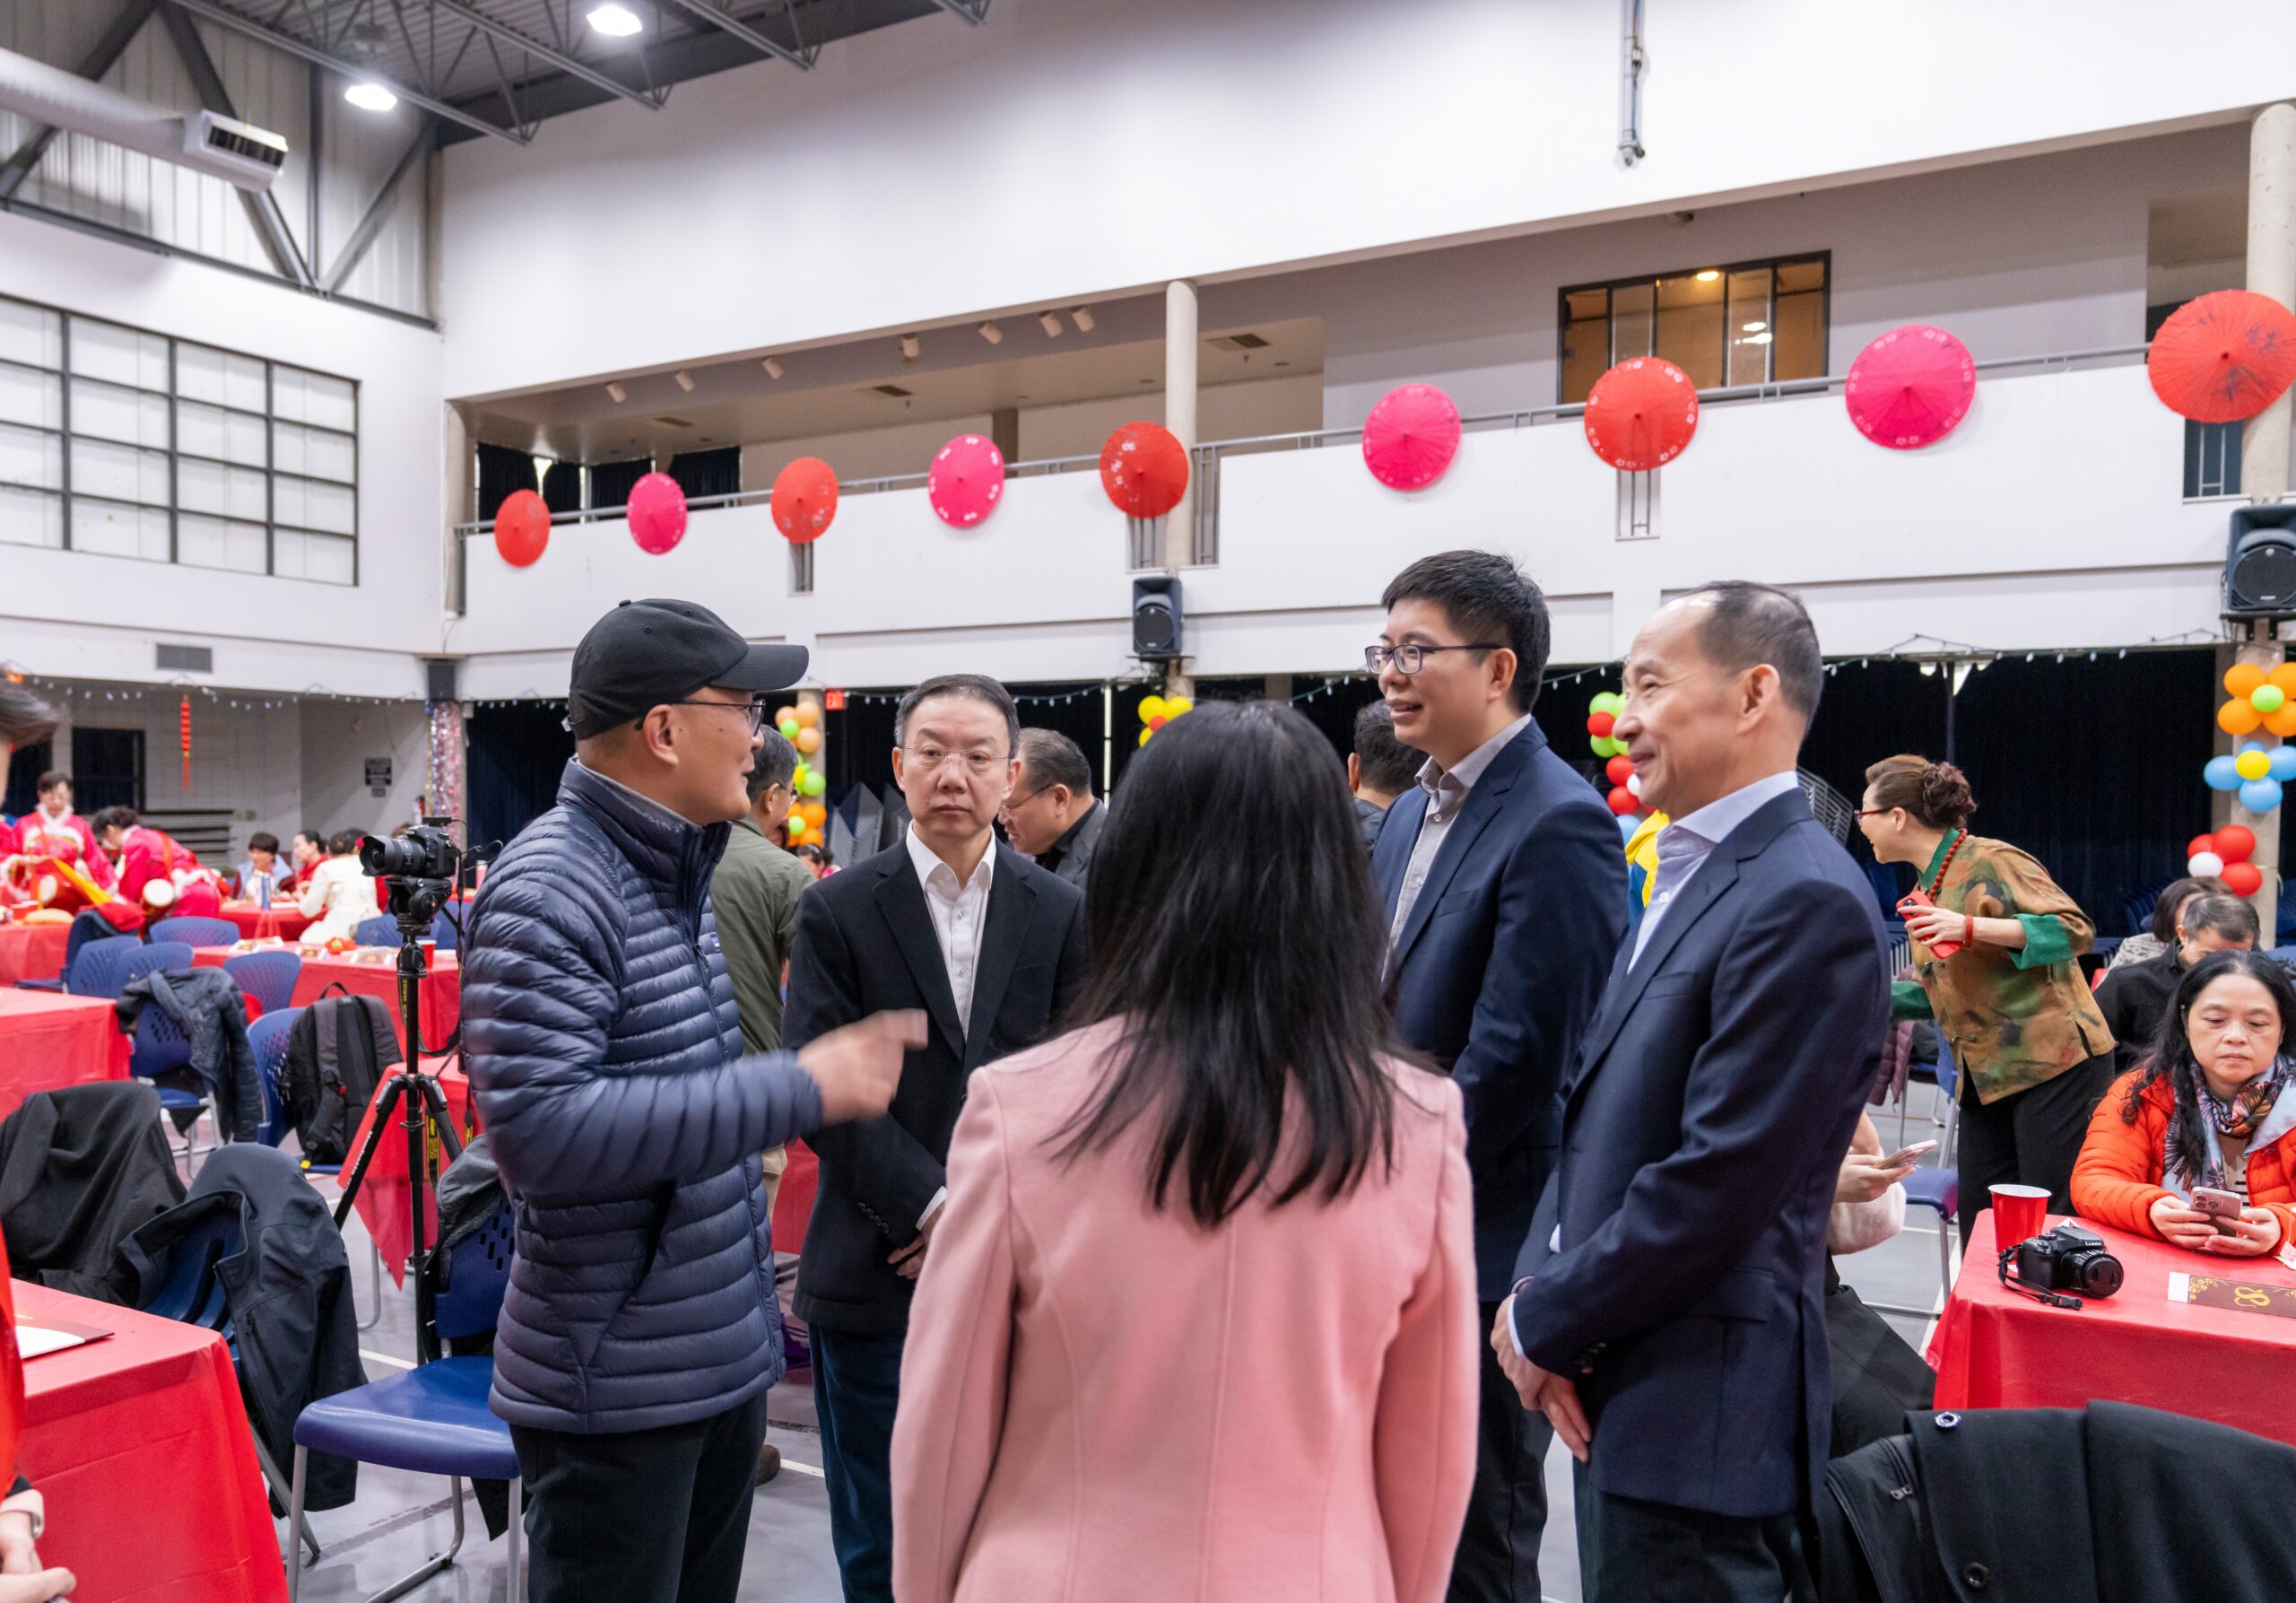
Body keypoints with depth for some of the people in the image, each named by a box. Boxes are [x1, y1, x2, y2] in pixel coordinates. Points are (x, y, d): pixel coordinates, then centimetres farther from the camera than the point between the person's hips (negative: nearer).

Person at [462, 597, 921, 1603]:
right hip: (616, 1388, -8)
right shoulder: (547, 893, -19)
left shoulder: (676, 870, 10)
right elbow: (543, 1129, -29)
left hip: (722, 1359, 8)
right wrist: (800, 1090, -29)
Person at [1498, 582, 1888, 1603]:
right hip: (1616, 1382, 8)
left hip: (1695, 1411, -8)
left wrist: (1544, 1325, -12)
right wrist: (1540, 1291, -2)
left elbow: (1720, 1181, -23)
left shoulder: (1806, 900, -19)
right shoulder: (1690, 877, 12)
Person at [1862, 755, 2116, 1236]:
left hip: (2056, 1064, -8)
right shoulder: (1924, 891, 16)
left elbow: (2076, 929, -18)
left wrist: (1970, 928, -26)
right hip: (1986, 1078, 8)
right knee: (1979, 1225, 8)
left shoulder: (1992, 861, -10)